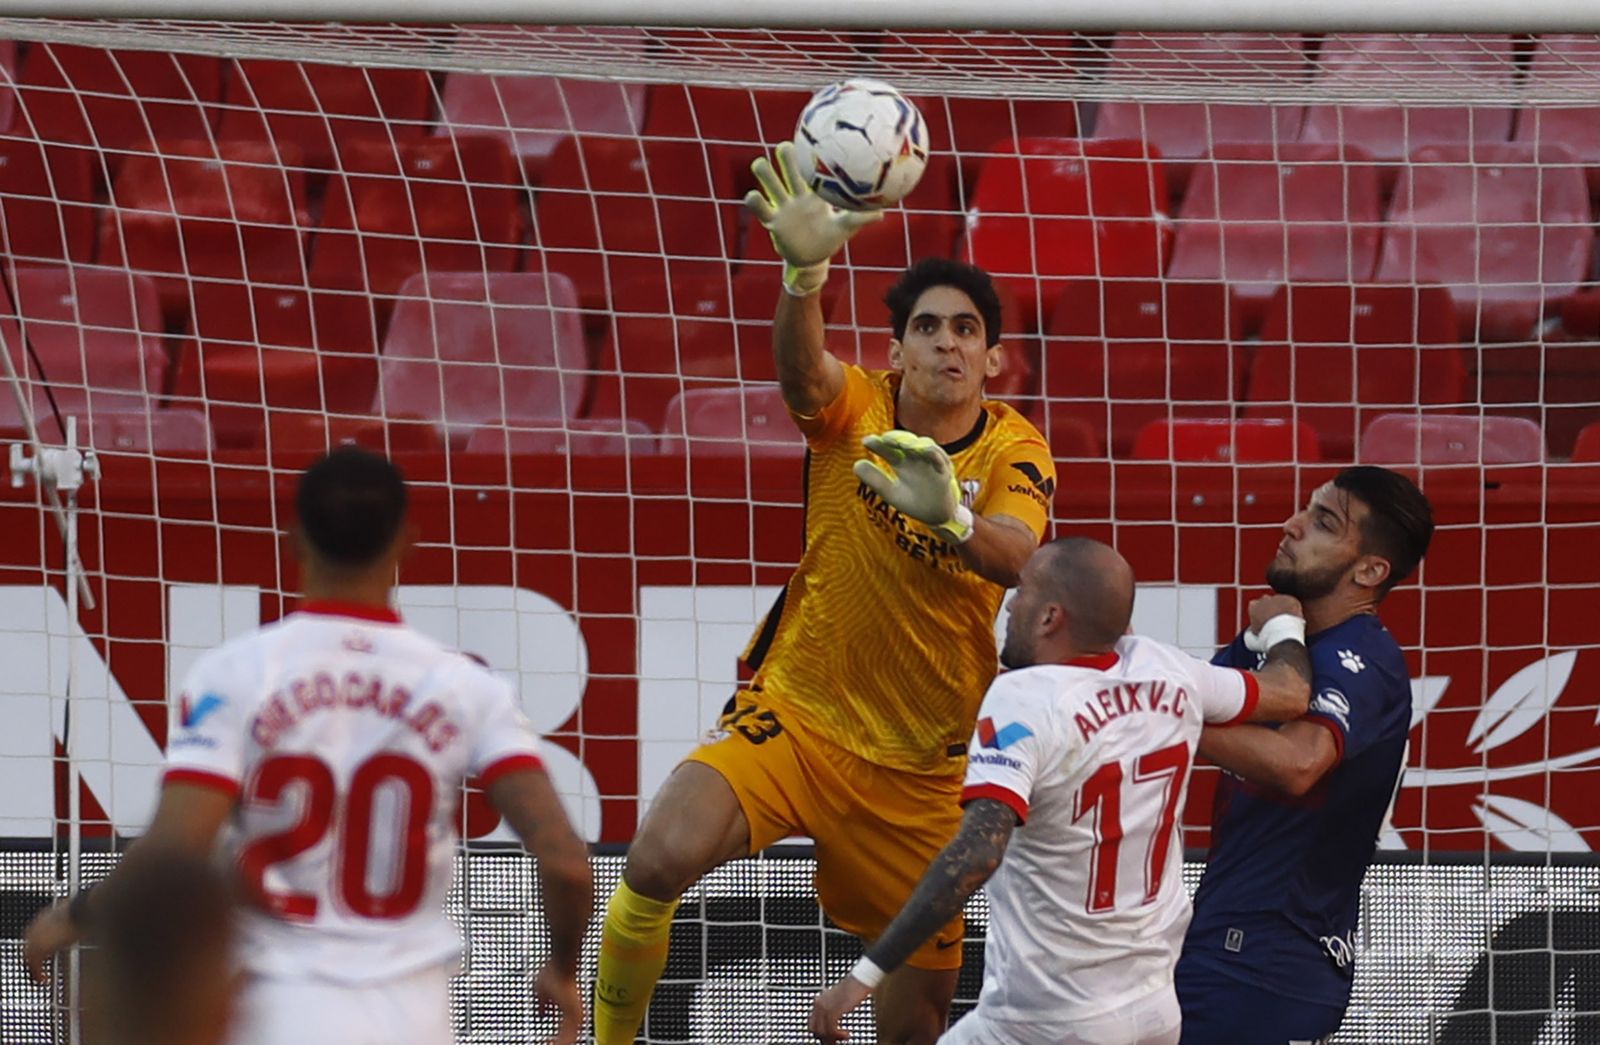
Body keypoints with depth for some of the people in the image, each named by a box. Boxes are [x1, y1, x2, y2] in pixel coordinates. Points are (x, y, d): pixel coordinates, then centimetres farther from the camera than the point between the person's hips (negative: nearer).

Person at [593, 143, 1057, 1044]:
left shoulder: (1015, 451, -7)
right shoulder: (856, 411, -7)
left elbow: (1018, 562, -29)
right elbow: (801, 368, -32)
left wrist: (951, 518, -52)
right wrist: (806, 271, -54)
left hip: (921, 767, 2)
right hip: (796, 718, -2)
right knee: (662, 859, -30)